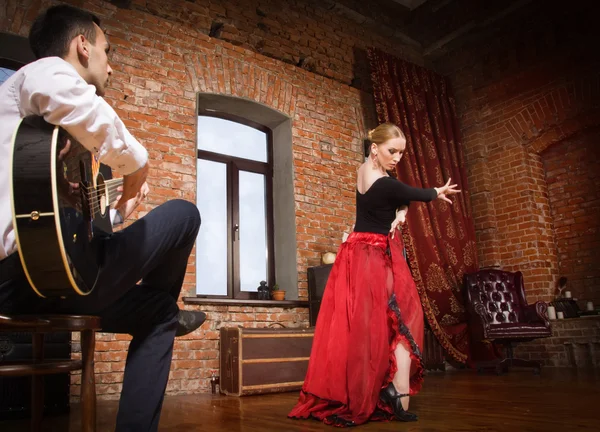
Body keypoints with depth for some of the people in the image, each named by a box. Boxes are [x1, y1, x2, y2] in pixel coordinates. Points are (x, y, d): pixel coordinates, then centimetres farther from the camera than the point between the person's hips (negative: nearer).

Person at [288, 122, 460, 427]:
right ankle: (399, 392, -7)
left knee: (357, 325, 7)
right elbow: (417, 194, -5)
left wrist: (400, 211, -8)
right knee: (402, 319, -2)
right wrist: (439, 193, 15)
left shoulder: (363, 171, 6)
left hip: (357, 254, 8)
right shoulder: (386, 185, -21)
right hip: (377, 258, -8)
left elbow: (401, 195, 13)